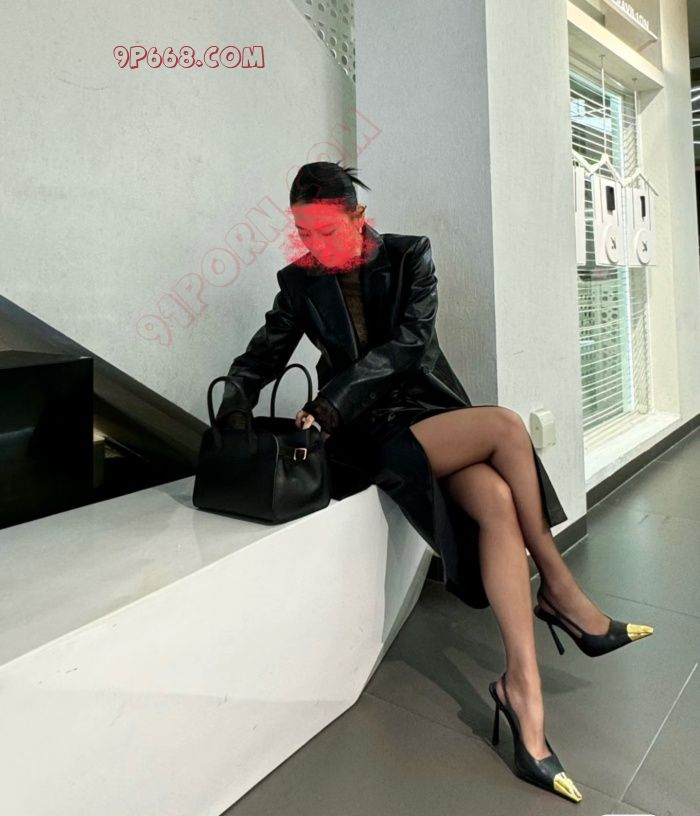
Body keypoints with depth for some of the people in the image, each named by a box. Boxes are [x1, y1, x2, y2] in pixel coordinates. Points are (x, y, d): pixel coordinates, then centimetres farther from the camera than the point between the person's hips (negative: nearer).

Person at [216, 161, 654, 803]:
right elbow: (260, 359, 5)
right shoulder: (301, 282, 5)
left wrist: (331, 401, -22)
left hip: (429, 408, 2)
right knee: (507, 425, -23)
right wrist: (229, 417, -14)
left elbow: (406, 341, -11)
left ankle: (524, 686, -19)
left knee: (497, 503, -26)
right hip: (372, 431, -2)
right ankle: (561, 590, -6)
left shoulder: (409, 257, 2)